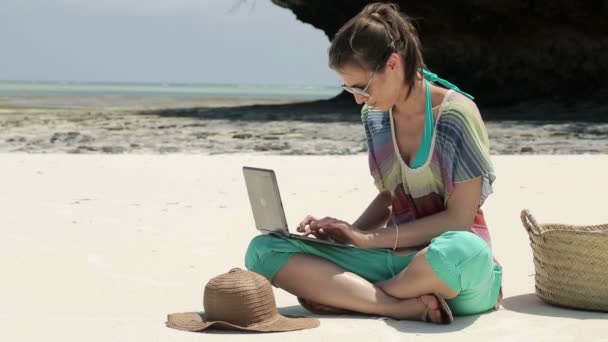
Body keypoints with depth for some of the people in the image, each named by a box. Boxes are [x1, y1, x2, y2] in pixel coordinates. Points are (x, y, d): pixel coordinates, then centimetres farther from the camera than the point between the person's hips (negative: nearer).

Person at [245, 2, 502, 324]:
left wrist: (370, 238, -13)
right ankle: (408, 306, -25)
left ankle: (345, 295, -17)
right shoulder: (374, 116, 6)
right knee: (264, 249, -14)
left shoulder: (456, 115, -12)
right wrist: (349, 233, -3)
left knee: (465, 251, -45)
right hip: (396, 257, 5)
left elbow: (460, 219, -11)